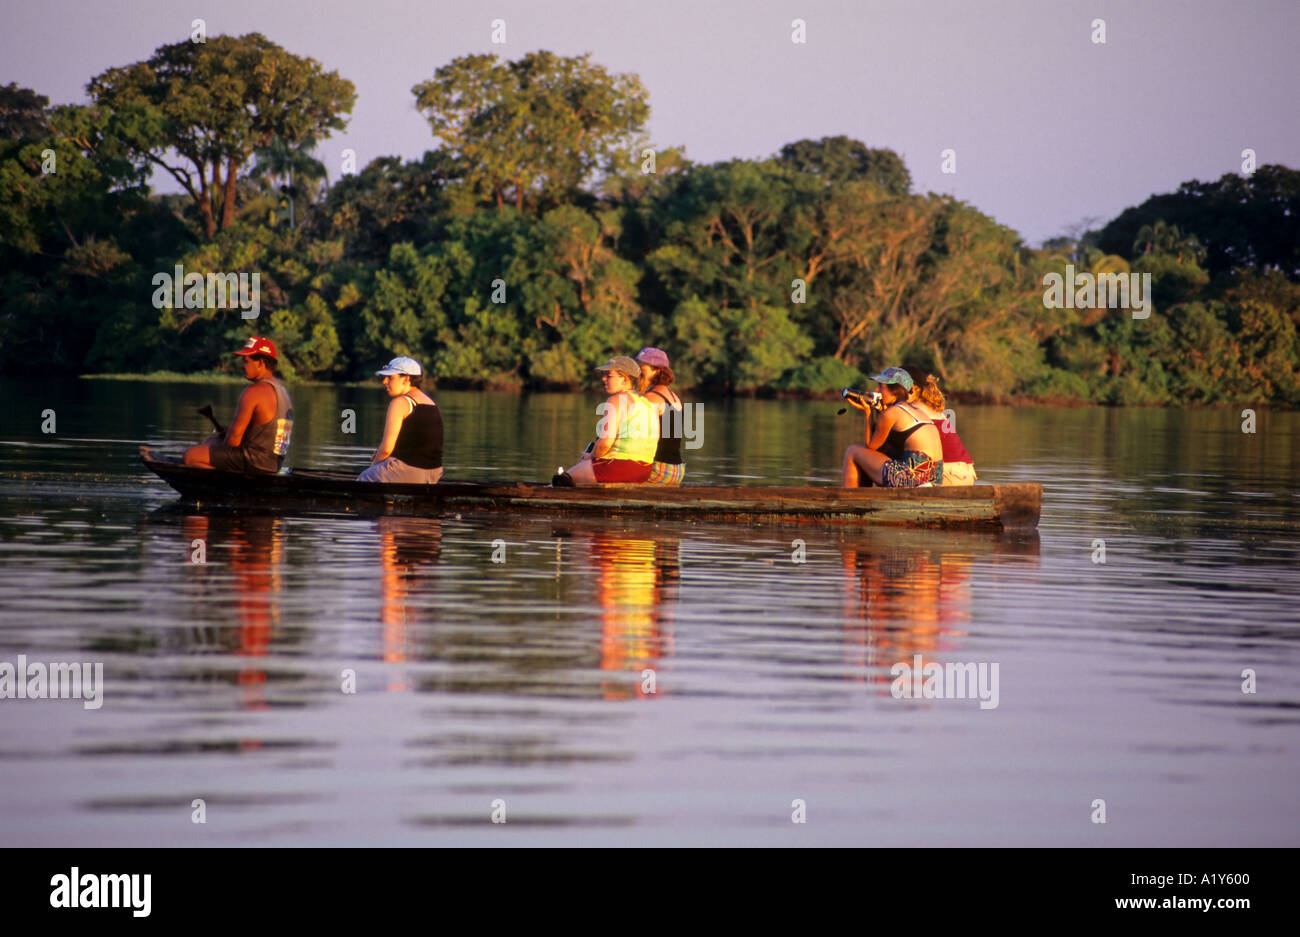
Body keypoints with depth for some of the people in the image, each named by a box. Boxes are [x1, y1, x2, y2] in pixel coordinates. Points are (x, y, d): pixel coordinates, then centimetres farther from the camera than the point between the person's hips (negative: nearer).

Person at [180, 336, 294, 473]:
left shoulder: (253, 392, -18)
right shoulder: (282, 390, 14)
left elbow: (235, 435, -16)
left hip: (255, 463, -10)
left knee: (190, 455, -9)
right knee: (211, 440, 30)